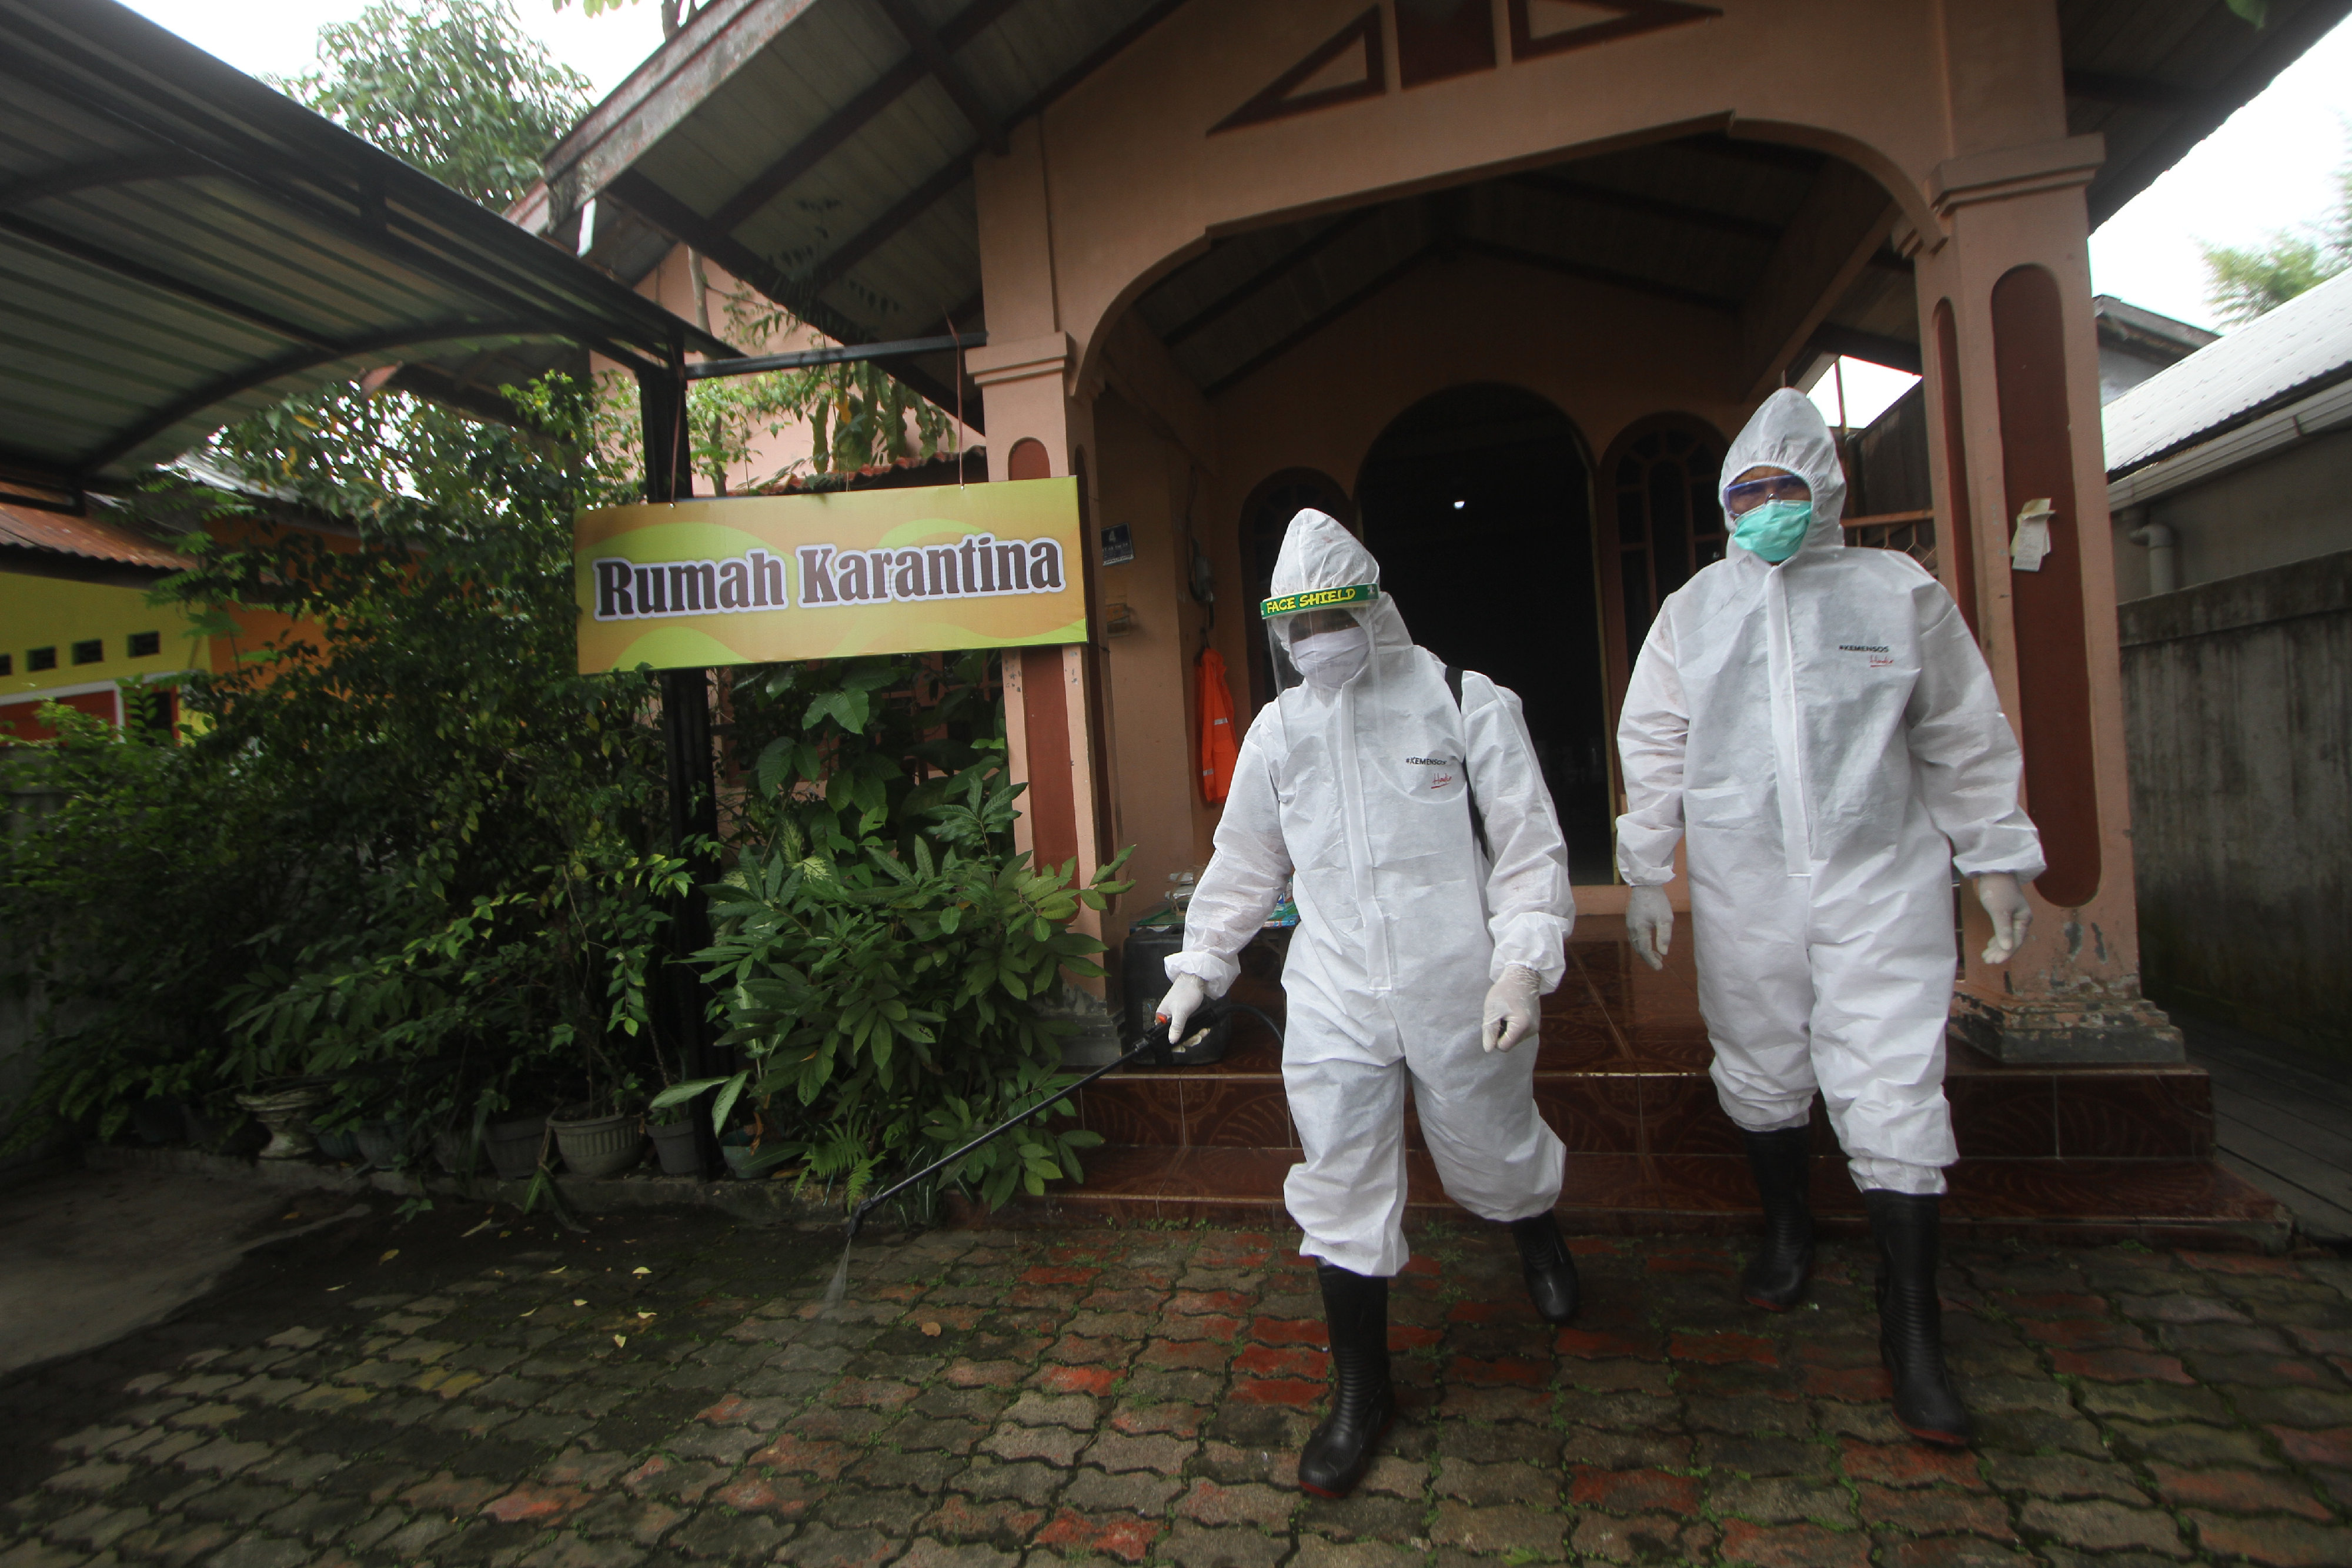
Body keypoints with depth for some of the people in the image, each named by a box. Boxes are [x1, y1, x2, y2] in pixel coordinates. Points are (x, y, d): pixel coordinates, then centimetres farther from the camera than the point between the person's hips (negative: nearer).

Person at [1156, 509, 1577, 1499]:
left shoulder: (1464, 703, -6)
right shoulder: (1278, 729, 5)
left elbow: (1530, 845, -4)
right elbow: (1245, 859, 14)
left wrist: (1522, 962, -12)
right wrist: (1200, 965, 14)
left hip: (1458, 990, -2)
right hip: (1333, 998, 2)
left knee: (1490, 1156, 17)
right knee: (1340, 1184, 4)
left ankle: (1538, 1239, 55)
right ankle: (1360, 1390, 25)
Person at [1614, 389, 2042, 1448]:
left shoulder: (1899, 593, 5)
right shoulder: (1692, 611, 7)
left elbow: (1964, 739, 10)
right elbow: (1654, 751, 8)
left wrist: (1997, 859, 9)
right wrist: (1645, 874, 5)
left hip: (1882, 884, -1)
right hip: (1742, 891, 2)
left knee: (1891, 1094, -4)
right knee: (1761, 1074, 12)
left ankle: (1912, 1327, 10)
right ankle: (1788, 1233, 38)